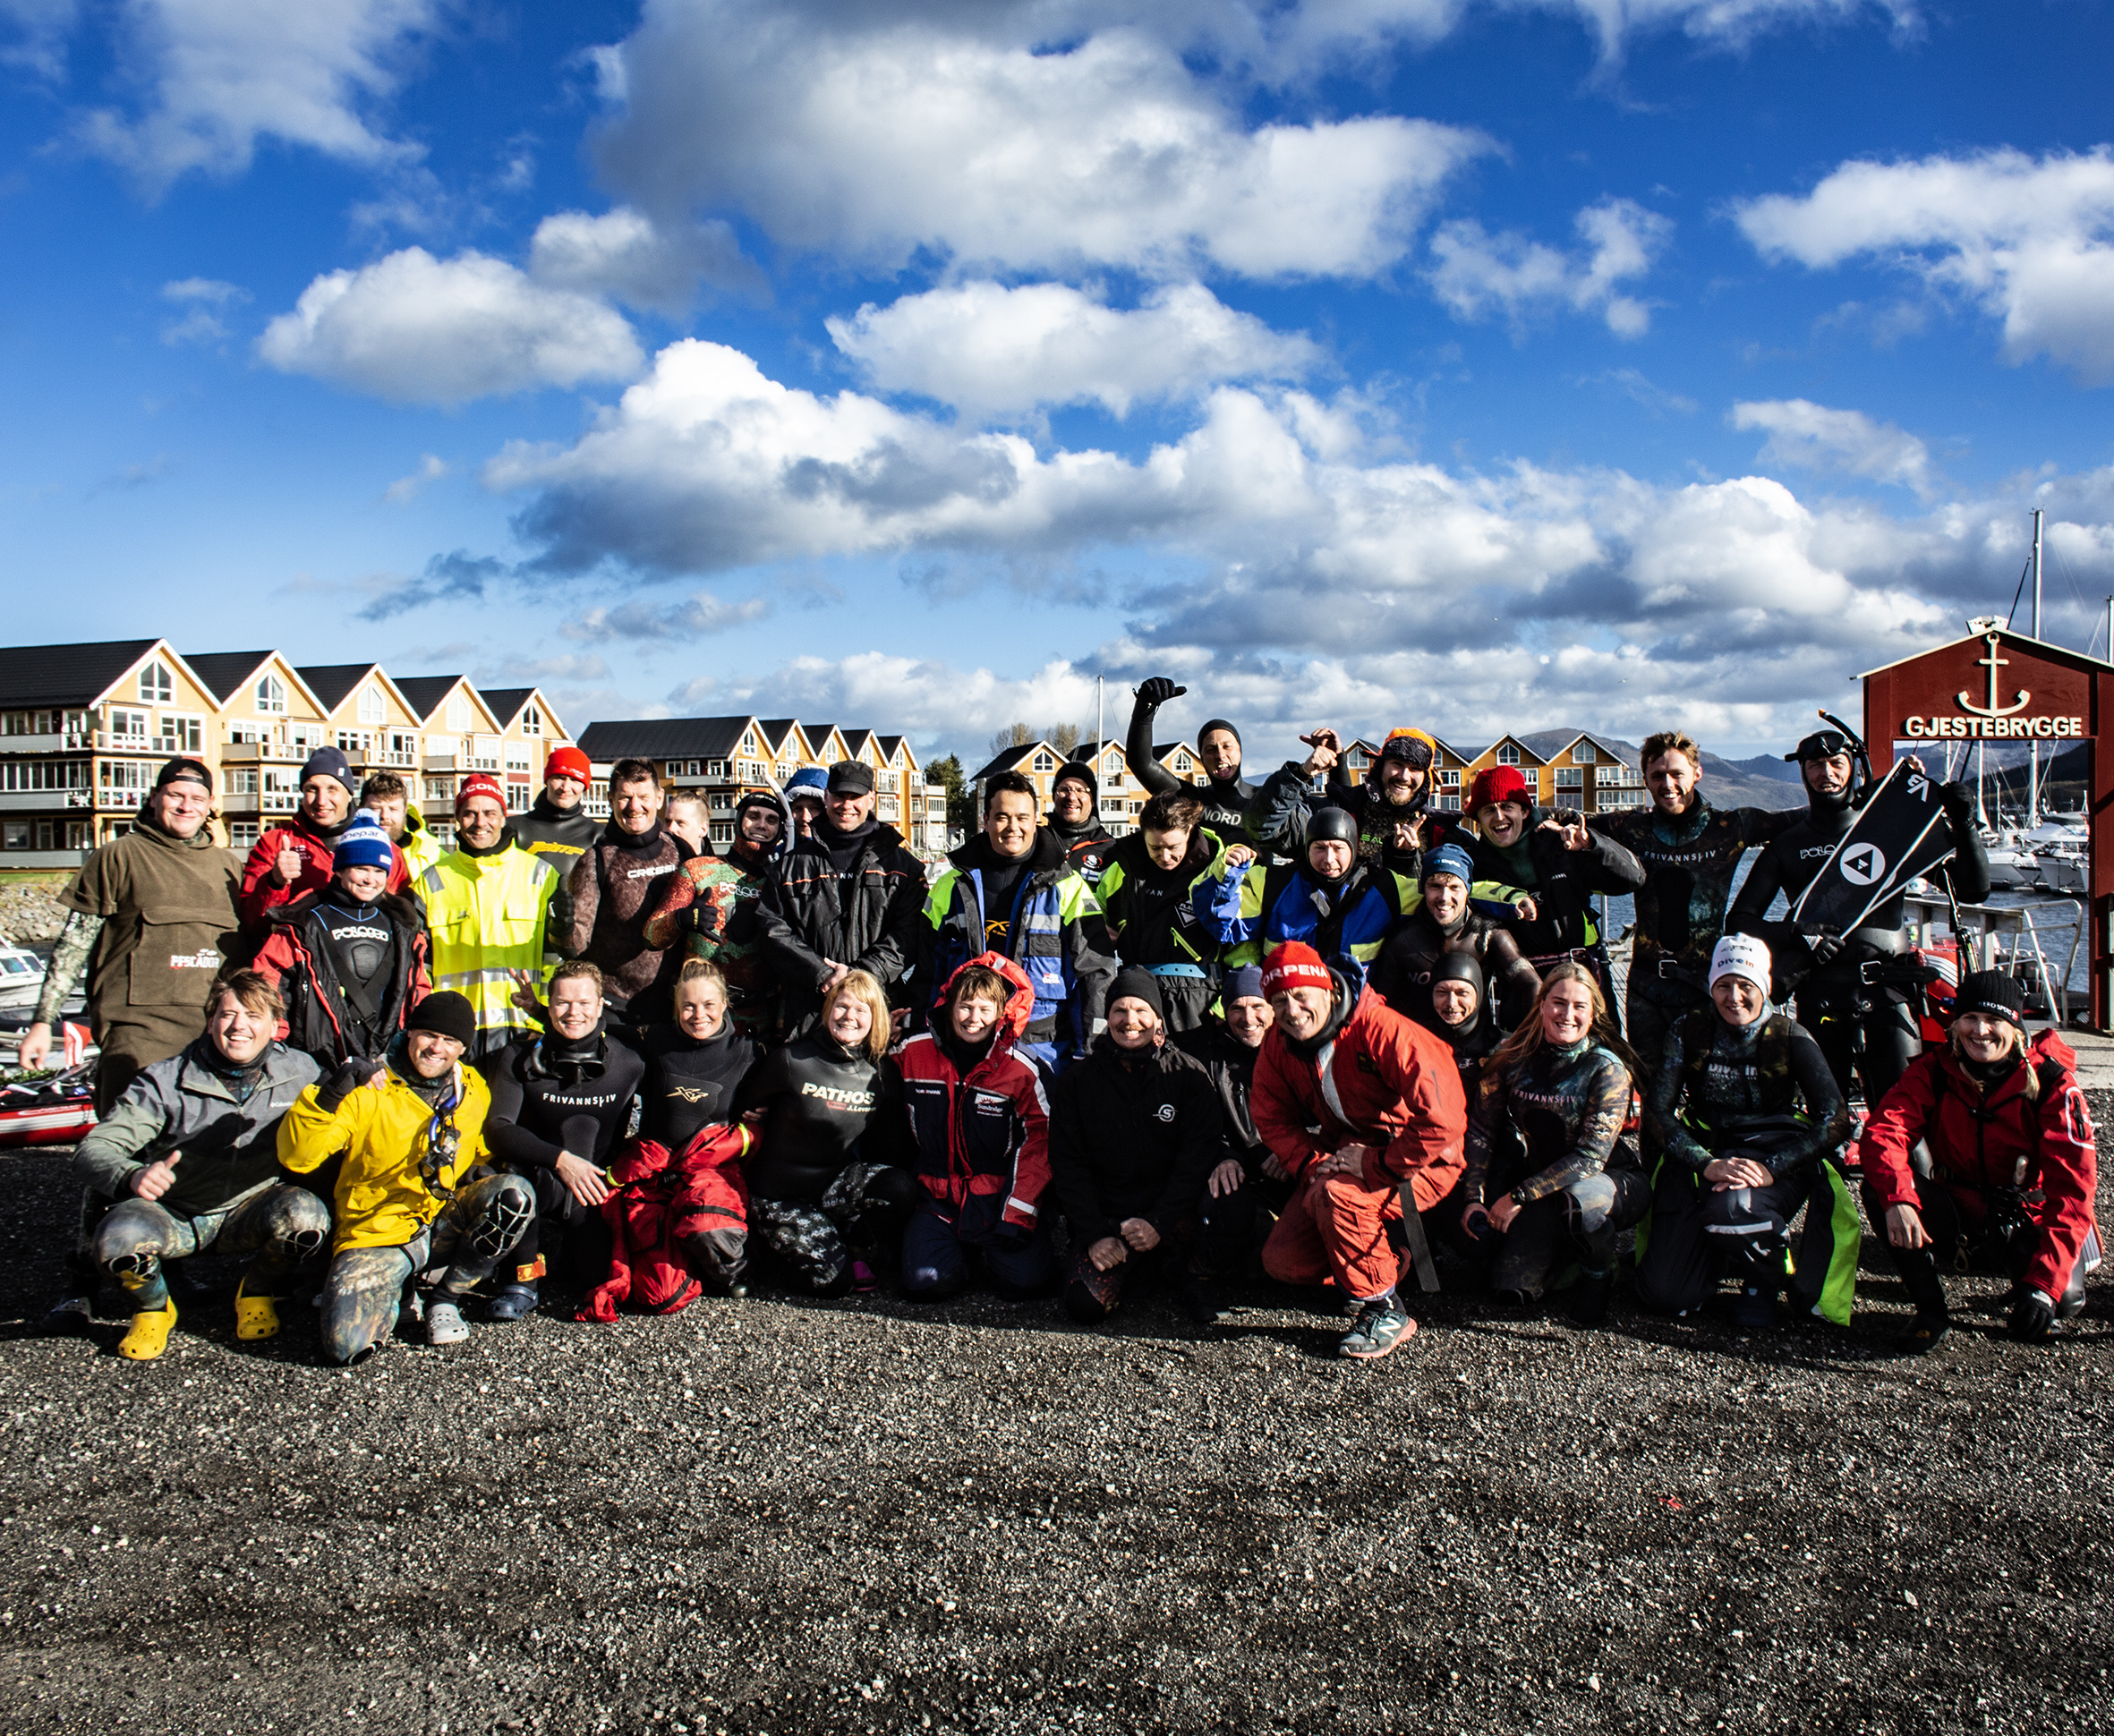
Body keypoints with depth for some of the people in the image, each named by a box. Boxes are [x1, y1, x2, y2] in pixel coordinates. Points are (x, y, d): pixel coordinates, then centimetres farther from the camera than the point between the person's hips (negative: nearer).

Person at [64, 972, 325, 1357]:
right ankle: (153, 1308, 4)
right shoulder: (164, 1083, -15)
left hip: (247, 1212, 1)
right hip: (174, 1215, -1)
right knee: (117, 1236, -34)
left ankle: (257, 1293, 3)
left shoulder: (298, 1072, -8)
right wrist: (132, 1176, -43)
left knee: (305, 1214, -32)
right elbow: (92, 1151, -19)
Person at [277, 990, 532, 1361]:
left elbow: (485, 1151, 24)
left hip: (445, 1226, 4)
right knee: (346, 1345, -28)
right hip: (379, 1235, -4)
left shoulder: (474, 1091, 5)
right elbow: (296, 1158, -16)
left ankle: (444, 1298, -3)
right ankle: (398, 1293, 9)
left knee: (515, 1194, -25)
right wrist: (330, 1093, -29)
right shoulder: (369, 1091, -8)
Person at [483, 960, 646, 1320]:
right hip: (531, 1180, -3)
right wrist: (560, 1159, -25)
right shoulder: (520, 1058, -2)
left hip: (594, 1191, 3)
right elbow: (496, 1129, -13)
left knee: (581, 1125, -21)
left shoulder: (628, 1064, 0)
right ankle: (526, 1275, -21)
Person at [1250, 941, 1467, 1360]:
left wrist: (1377, 1165, -29)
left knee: (1336, 1194, -34)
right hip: (1342, 1156, 7)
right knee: (1282, 1262, -6)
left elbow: (1440, 1117, -33)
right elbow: (1273, 1121, 3)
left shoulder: (1380, 1029, -27)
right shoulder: (1278, 1044, -6)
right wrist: (1312, 1164, -15)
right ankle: (1386, 1256, 17)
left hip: (1419, 1161, -7)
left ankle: (1385, 1310, -14)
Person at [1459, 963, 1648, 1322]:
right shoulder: (1515, 1057, -5)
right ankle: (1566, 1254, 19)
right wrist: (1473, 1198, -12)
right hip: (1544, 1182, 4)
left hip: (1614, 1182, -3)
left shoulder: (1607, 1069, -16)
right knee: (1511, 1285, -15)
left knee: (1577, 1199, -39)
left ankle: (1598, 1275, -5)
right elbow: (1480, 1131, -1)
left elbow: (1591, 1157, -21)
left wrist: (1518, 1196, -23)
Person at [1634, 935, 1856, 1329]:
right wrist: (1707, 1164, -22)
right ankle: (1722, 1256, 22)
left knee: (1731, 1211, -38)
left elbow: (1835, 1121, -11)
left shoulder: (1790, 1038, -5)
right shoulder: (1688, 1031, -2)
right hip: (1702, 1154, 2)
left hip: (1774, 1157, -1)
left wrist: (1772, 1167, -25)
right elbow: (1660, 1111, -6)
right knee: (1663, 1293, -14)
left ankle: (1762, 1282, -2)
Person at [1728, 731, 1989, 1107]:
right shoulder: (1787, 844, 10)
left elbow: (1973, 891, 7)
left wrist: (1963, 826, -7)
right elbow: (1740, 920, 6)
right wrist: (1794, 935, -12)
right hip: (1819, 1001, 1)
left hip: (1886, 993, -1)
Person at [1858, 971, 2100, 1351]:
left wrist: (2045, 1282, -30)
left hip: (2026, 1222, -1)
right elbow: (1883, 1133, -22)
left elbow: (2073, 1186, -20)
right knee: (1879, 1189, -26)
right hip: (1958, 1218, 2)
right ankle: (1930, 1308, -8)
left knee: (2063, 1299, -30)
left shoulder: (2052, 1082, -14)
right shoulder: (1932, 1071, -9)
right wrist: (1897, 1198, -45)